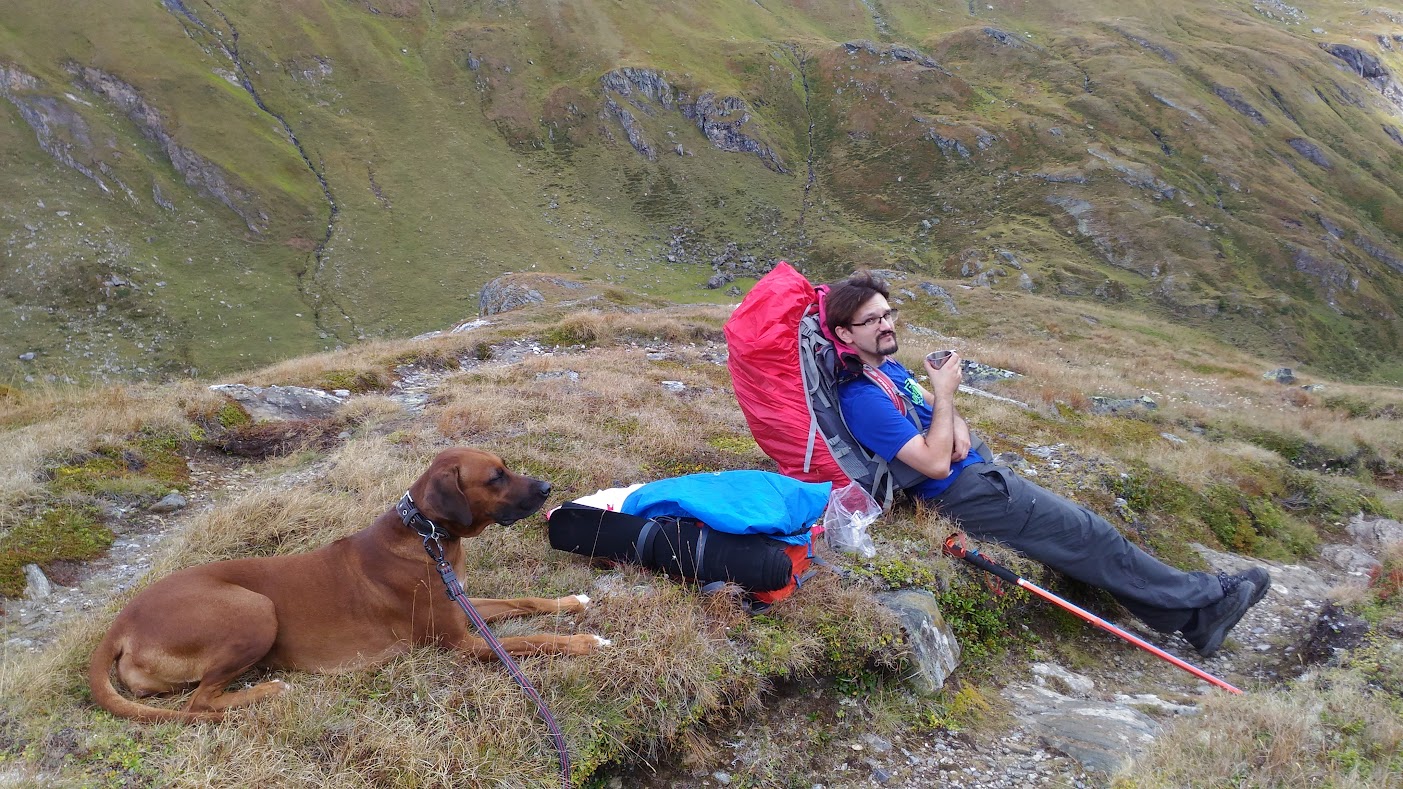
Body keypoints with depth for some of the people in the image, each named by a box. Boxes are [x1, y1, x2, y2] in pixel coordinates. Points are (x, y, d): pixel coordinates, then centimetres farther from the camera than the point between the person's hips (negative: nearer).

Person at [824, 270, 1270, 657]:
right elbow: (936, 464, -26)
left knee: (1083, 526, 8)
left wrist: (956, 425, -3)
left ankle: (1193, 611, 16)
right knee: (1089, 537, -3)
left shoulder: (886, 366, 7)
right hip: (965, 494, -10)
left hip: (981, 468, 10)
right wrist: (943, 394, -19)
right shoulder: (861, 398, -23)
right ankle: (1203, 605, 12)